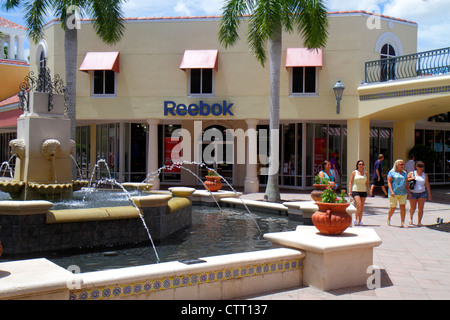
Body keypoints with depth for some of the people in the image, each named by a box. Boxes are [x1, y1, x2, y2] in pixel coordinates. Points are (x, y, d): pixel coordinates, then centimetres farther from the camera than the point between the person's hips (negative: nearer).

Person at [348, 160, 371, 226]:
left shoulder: (366, 173, 11)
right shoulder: (354, 172, 3)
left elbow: (367, 183, 14)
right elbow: (350, 182, 1)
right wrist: (349, 191, -7)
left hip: (363, 191, 3)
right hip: (355, 191, -3)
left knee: (362, 207, 3)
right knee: (359, 205, -17)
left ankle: (360, 221, 10)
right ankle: (356, 219, 0)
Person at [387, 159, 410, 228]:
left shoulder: (404, 173, 14)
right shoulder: (392, 172, -1)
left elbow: (406, 184, 16)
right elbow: (389, 182, -6)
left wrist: (409, 193, 12)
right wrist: (391, 191, -17)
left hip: (403, 193, 4)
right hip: (394, 193, -4)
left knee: (403, 208, -5)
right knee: (393, 208, 4)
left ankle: (403, 223, -1)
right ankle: (388, 220, 26)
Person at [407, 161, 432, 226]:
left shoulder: (425, 175, 7)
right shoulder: (411, 174, 1)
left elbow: (427, 185, 12)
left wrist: (429, 194, 13)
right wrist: (411, 178, -17)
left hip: (422, 193, 2)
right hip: (413, 193, -2)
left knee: (421, 208, -6)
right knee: (413, 208, 6)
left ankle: (419, 222, 2)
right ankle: (410, 218, 33)